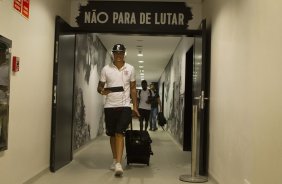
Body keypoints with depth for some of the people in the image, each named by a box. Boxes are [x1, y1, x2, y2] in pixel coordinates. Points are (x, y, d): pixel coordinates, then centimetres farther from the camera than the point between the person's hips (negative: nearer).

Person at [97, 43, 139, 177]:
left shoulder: (130, 69, 3)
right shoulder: (106, 69, 1)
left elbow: (133, 88, 9)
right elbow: (99, 87, 6)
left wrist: (135, 106, 4)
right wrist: (102, 91, -19)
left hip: (125, 106, -1)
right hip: (110, 106, 2)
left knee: (119, 133, -14)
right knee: (112, 134, 11)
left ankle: (118, 164, -16)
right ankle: (115, 159, 28)